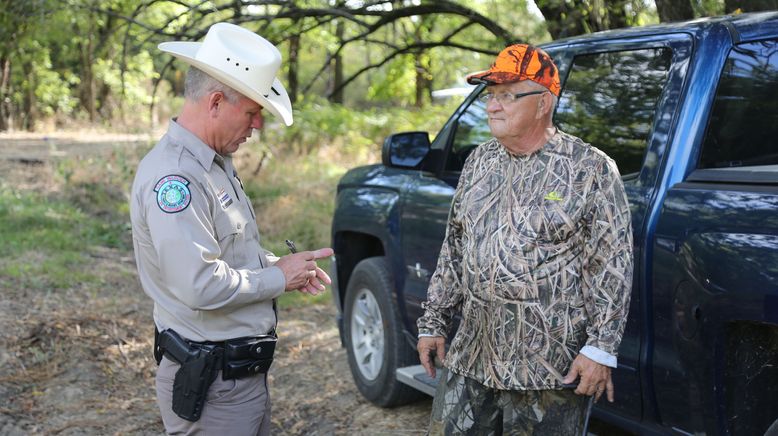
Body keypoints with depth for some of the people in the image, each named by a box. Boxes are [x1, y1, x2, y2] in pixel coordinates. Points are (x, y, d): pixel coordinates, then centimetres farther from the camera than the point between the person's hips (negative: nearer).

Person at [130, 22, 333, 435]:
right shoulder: (173, 176, -22)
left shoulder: (215, 163, 11)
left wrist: (278, 264, 5)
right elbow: (201, 286, -29)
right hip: (213, 385, -10)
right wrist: (278, 277, -14)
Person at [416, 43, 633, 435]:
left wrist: (600, 348, -14)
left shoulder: (591, 169, -7)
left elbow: (612, 266, -9)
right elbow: (454, 250, 16)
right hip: (470, 357, 6)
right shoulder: (479, 163, 10)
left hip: (551, 365, -5)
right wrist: (433, 322, 14)